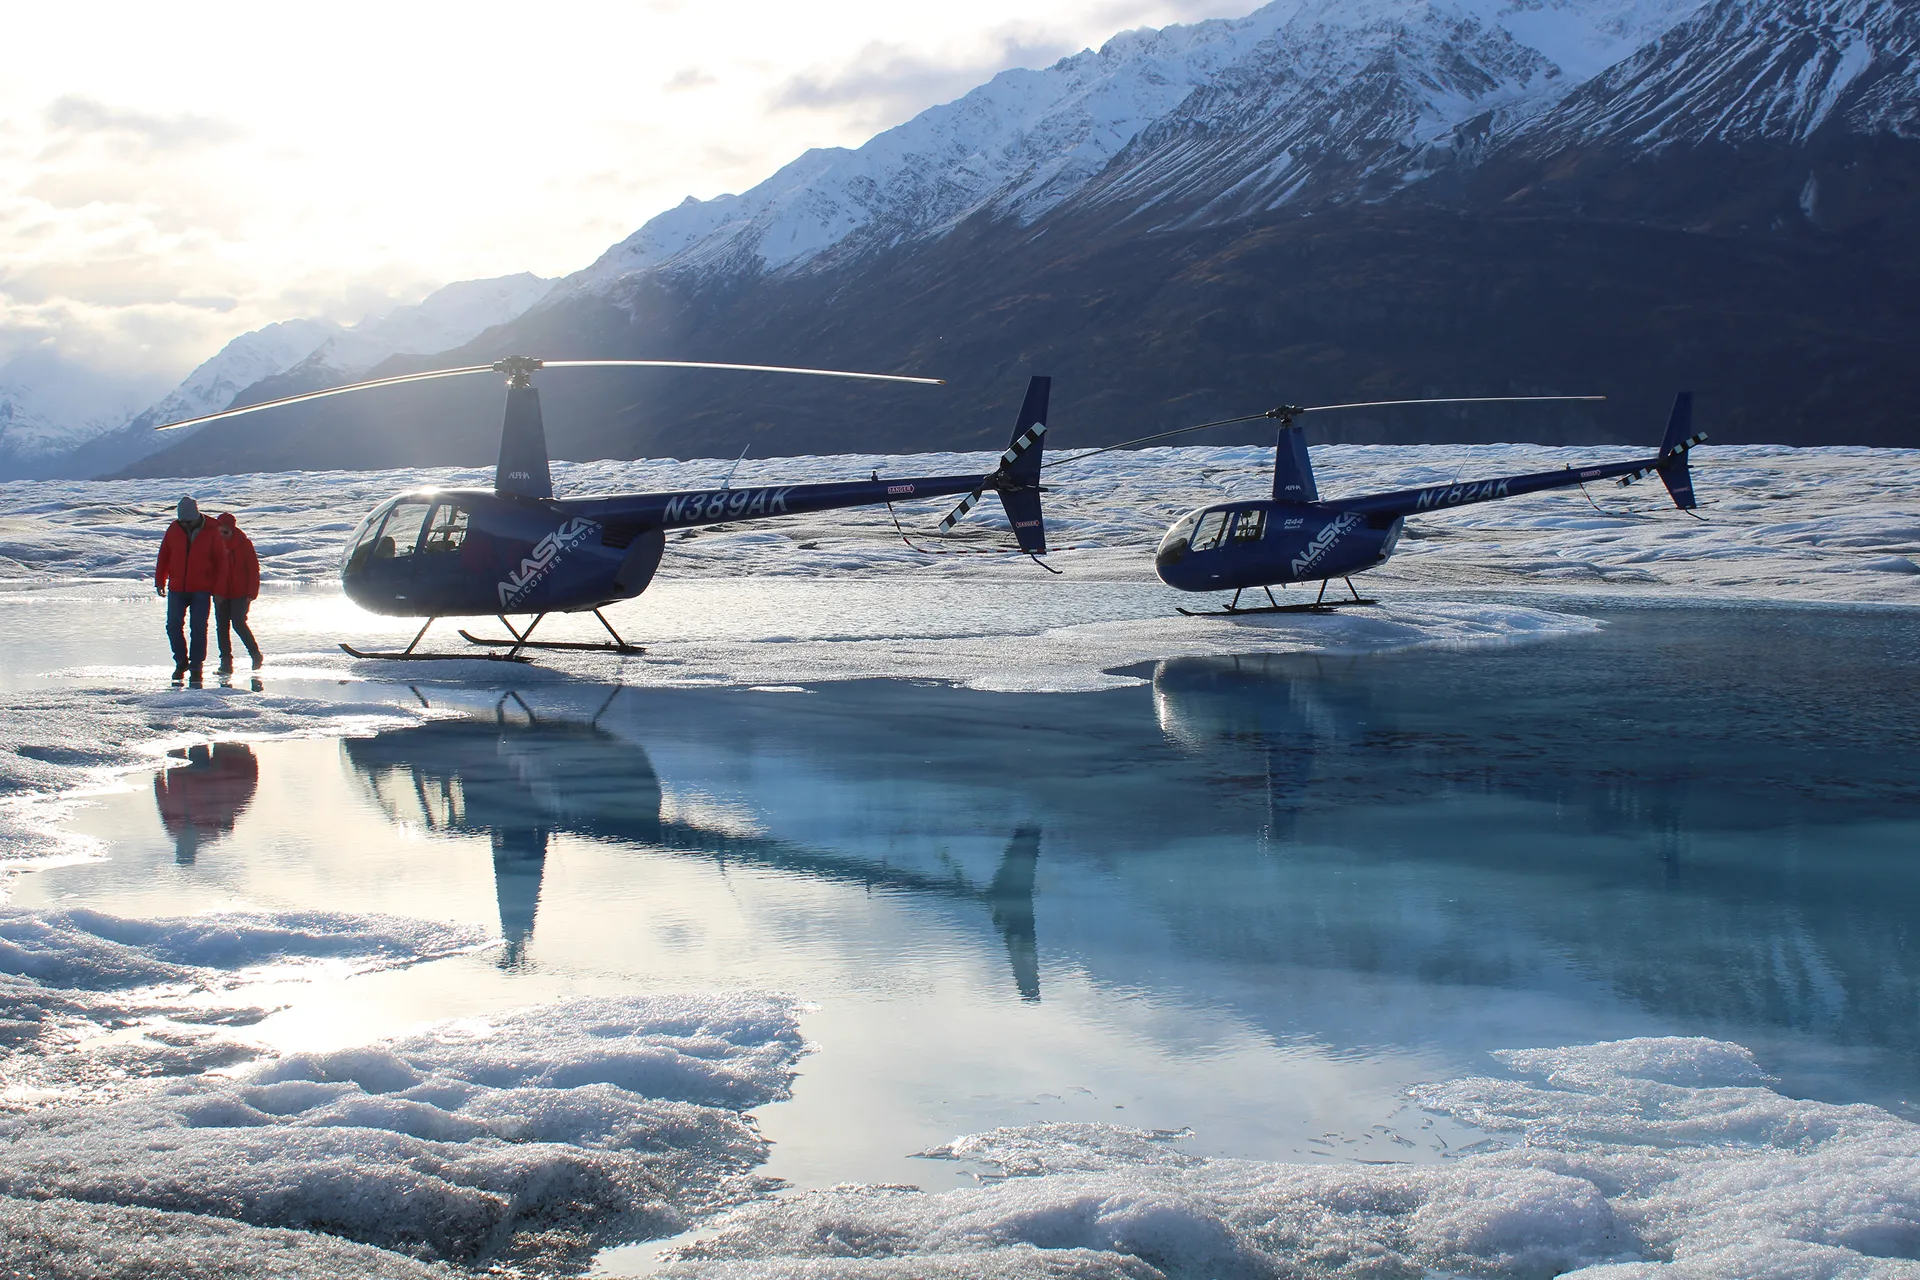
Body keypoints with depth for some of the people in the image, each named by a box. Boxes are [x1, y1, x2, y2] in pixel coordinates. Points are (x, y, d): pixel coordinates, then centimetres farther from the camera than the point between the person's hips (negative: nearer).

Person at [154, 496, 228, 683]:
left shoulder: (210, 532, -4)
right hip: (177, 590, 2)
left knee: (199, 629, -3)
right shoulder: (174, 530, 2)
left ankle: (196, 666, 7)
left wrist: (218, 589, -3)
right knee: (173, 626, -2)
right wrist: (160, 580, 6)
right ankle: (181, 661, 16)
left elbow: (221, 561, 1)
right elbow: (163, 556, 11)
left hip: (201, 591, -2)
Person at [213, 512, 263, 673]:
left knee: (238, 623, -14)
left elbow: (253, 569, -5)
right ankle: (226, 662, 6)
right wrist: (214, 591, 0)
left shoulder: (244, 543, -5)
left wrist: (252, 593, -11)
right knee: (222, 627, 1)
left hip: (240, 593, -4)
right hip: (221, 593, 4)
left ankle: (255, 655, 4)